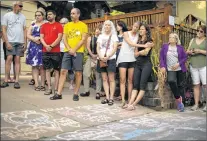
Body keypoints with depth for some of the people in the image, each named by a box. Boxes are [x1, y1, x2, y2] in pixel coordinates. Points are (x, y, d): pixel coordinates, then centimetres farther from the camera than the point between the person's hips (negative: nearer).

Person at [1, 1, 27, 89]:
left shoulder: (23, 17, 12)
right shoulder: (7, 15, 2)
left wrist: (25, 43, 5)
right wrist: (7, 42, -10)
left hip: (20, 42, 3)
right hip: (10, 41, -2)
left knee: (17, 60, 1)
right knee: (9, 59, -8)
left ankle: (17, 81, 2)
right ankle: (6, 81, -1)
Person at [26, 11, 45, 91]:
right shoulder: (32, 25, 16)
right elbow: (28, 35, 8)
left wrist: (40, 38, -13)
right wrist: (34, 39, -9)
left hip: (43, 46, -4)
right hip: (33, 47, 4)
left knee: (42, 65, -5)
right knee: (34, 65, -1)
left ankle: (42, 84, -1)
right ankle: (36, 84, 1)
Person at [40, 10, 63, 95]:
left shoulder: (58, 25, 1)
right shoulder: (44, 26, 13)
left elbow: (59, 37, -8)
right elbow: (41, 37, 8)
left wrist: (51, 46, -15)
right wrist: (46, 46, -10)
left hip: (55, 51, -4)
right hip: (45, 51, 4)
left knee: (56, 70, 0)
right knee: (47, 69, 5)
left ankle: (56, 89, 4)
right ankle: (49, 88, 10)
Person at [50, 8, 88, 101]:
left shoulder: (83, 25, 3)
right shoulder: (67, 25, 14)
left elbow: (83, 40, -5)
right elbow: (64, 39, 8)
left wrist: (74, 50, -11)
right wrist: (69, 49, -8)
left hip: (78, 52, -3)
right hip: (67, 51, 3)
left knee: (78, 73, -1)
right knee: (63, 71, 0)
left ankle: (76, 94, 9)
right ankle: (59, 94, 4)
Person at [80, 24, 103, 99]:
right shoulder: (90, 38, 11)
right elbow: (88, 47, 1)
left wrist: (97, 55, -15)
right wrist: (92, 55, -10)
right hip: (90, 57, 3)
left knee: (98, 75, -1)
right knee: (86, 74, 0)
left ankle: (98, 92, 4)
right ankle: (86, 91, 11)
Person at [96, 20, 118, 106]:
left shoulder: (114, 36, 6)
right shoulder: (100, 36, 17)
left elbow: (115, 48, -5)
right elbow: (98, 48, 10)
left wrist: (107, 57, -17)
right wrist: (100, 56, -9)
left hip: (111, 59, -4)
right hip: (101, 60, 4)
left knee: (111, 79, -6)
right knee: (104, 79, 2)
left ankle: (111, 98, -4)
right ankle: (107, 97, 5)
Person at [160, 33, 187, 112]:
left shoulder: (180, 47, 5)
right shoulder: (165, 46, 6)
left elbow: (185, 57, 5)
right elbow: (161, 57, 5)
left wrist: (178, 64, -10)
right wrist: (162, 66, -6)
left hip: (180, 69, 1)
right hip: (170, 70, -1)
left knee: (180, 85, 3)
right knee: (171, 81, -27)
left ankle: (180, 102, 15)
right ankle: (178, 99, -11)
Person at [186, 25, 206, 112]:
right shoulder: (193, 40, 17)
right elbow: (187, 51, 18)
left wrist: (200, 51, -14)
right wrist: (190, 52, -2)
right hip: (193, 65, 4)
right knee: (196, 85, 4)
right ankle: (196, 104, 7)